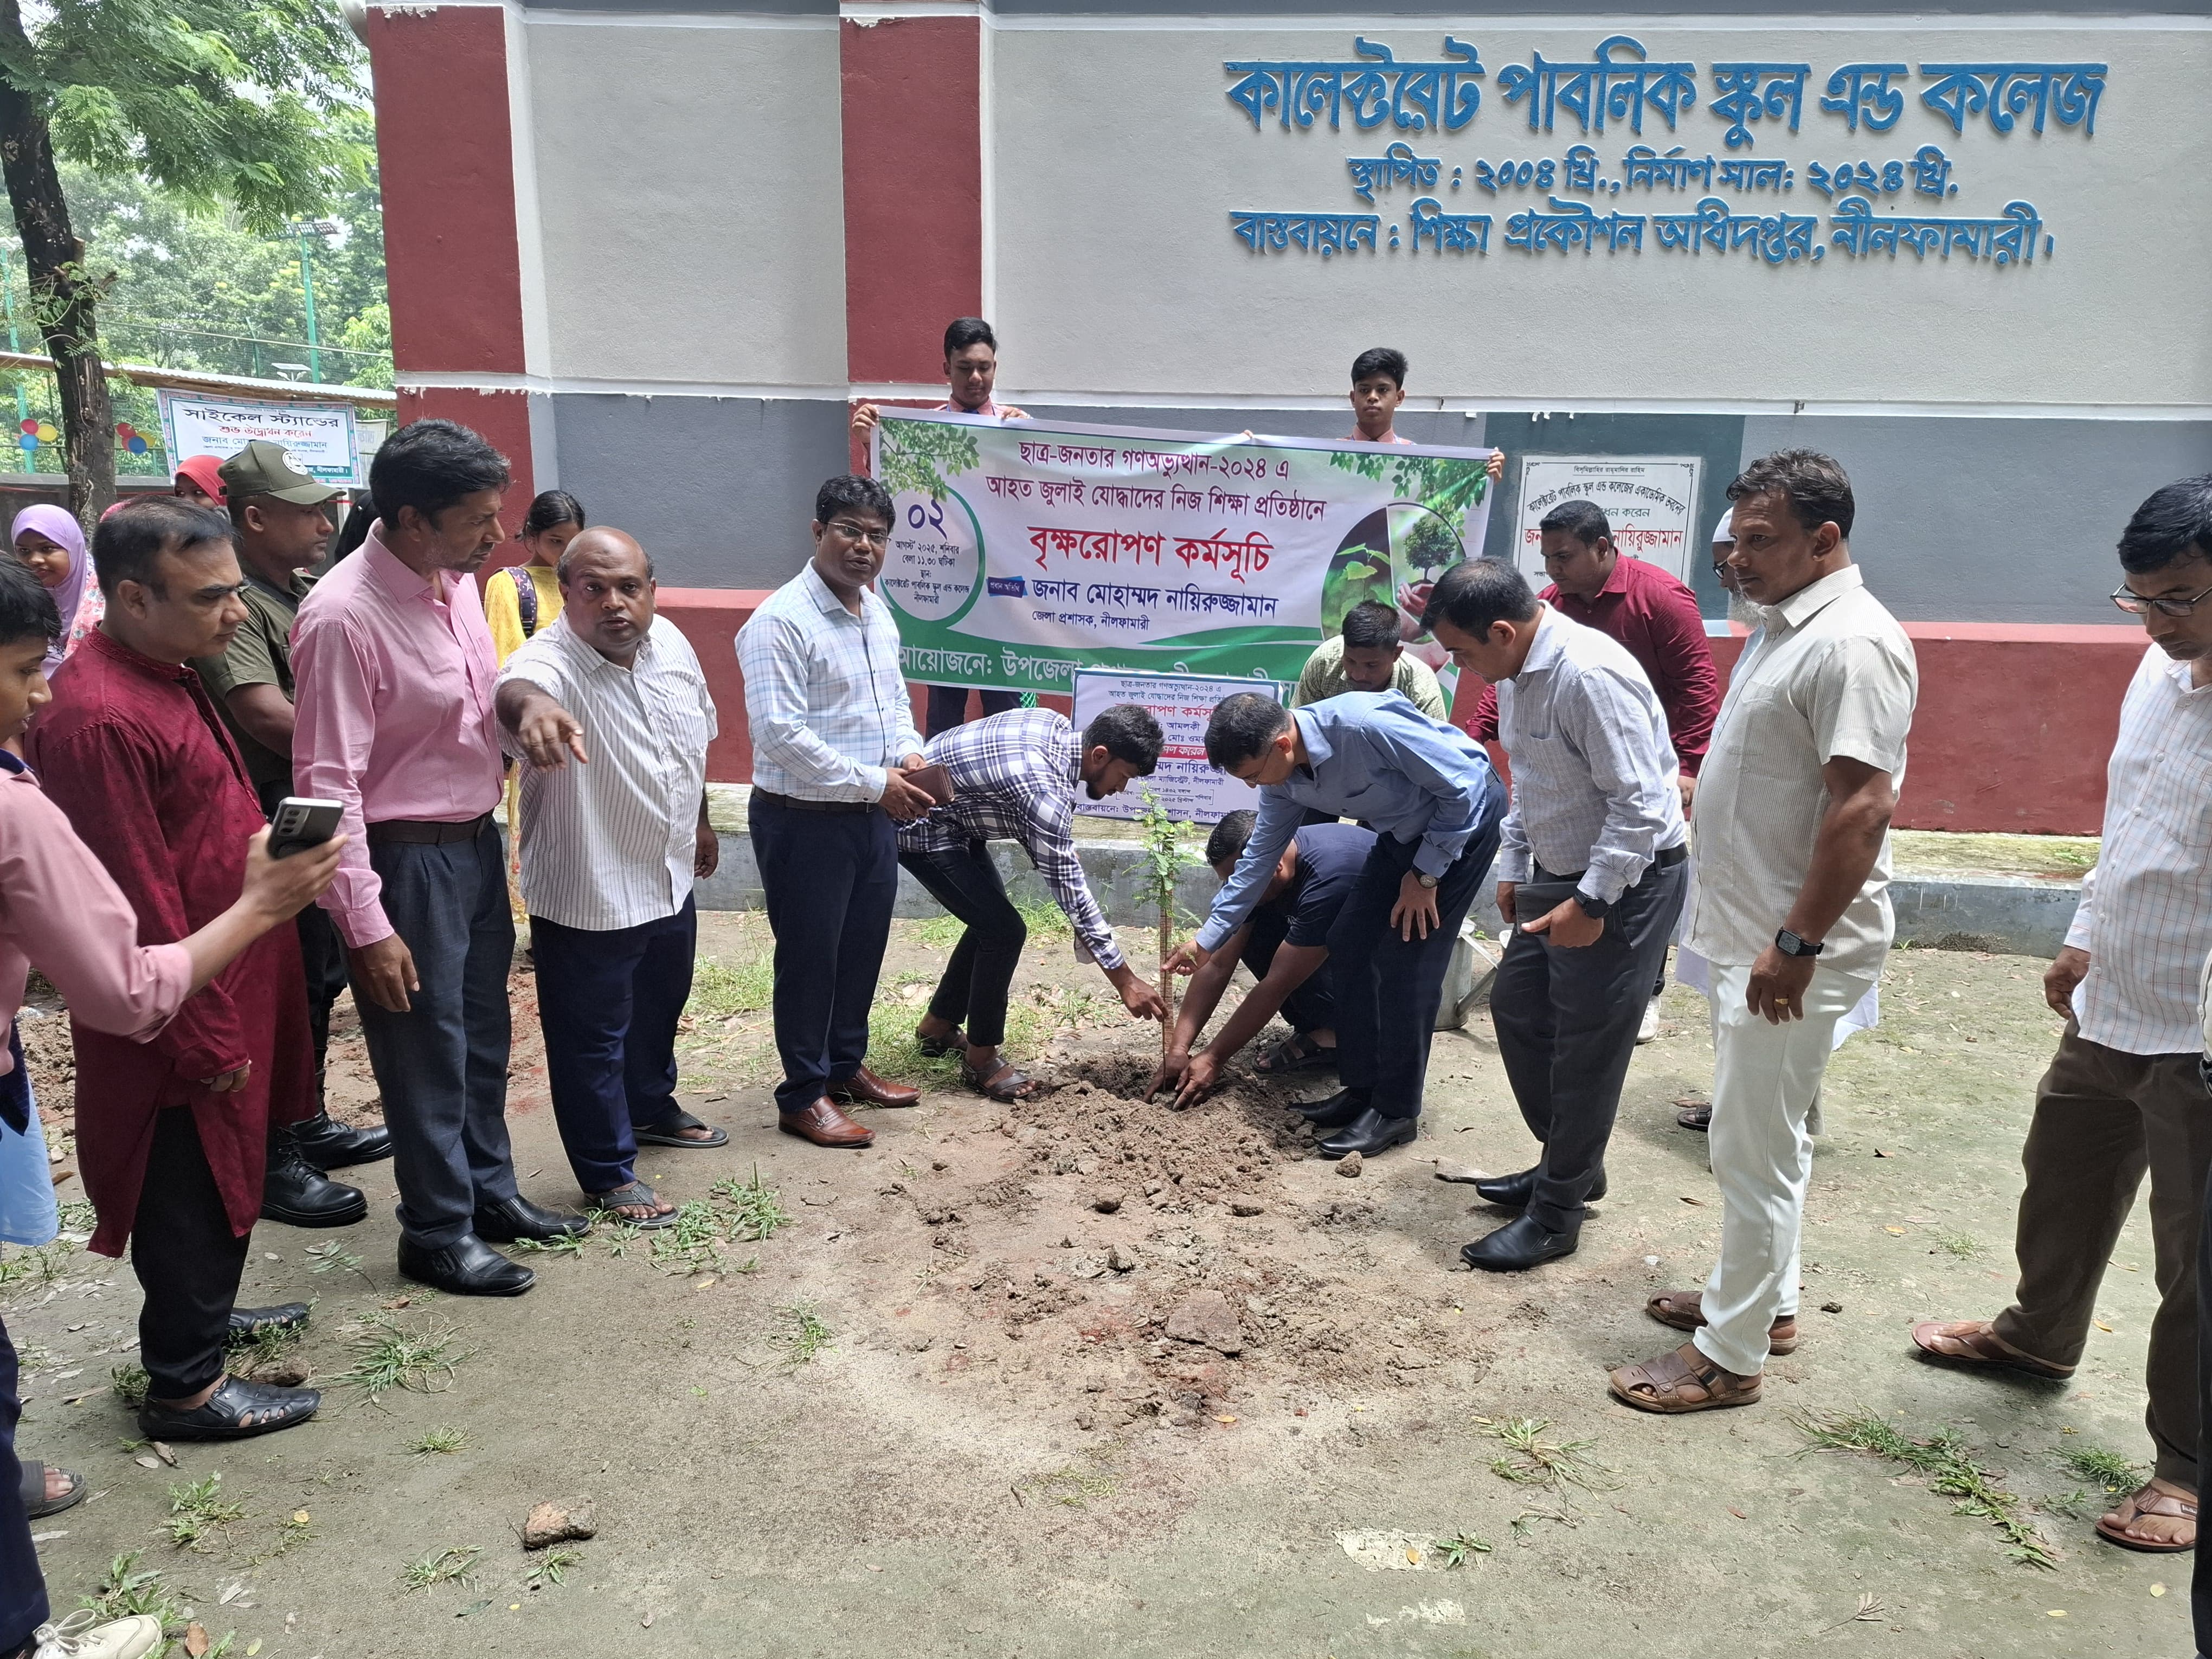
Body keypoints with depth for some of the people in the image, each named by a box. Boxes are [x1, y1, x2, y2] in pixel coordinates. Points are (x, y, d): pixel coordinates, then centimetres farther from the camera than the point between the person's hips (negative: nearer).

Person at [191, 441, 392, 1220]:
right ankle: (269, 1162, 12)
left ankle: (309, 1125, 33)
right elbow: (270, 719, -29)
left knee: (320, 979, 18)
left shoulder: (308, 594, 10)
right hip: (274, 826, -9)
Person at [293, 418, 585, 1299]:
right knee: (427, 1054, 7)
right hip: (408, 860, -8)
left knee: (483, 1036, 20)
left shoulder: (457, 581, 1)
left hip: (478, 840, 8)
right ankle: (436, 1234, 26)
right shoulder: (343, 616, -23)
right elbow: (328, 784, -22)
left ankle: (490, 1191, 39)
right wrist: (367, 928, -21)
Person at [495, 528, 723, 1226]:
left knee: (660, 1010, 27)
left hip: (671, 880, 7)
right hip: (585, 898, -7)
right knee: (592, 1040, 8)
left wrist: (700, 822, 21)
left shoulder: (671, 643, -5)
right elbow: (515, 689, -52)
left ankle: (651, 1107, 52)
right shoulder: (550, 663, -26)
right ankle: (609, 1174, 26)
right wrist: (529, 707, -75)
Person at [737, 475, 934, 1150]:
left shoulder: (876, 612, 9)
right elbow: (779, 733, -24)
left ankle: (845, 1065, 37)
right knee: (809, 958, 5)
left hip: (873, 815, 8)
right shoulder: (781, 622, -19)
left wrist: (909, 753, -1)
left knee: (864, 946, 18)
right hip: (805, 820, -8)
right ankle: (803, 1096, 20)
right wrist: (873, 783, -21)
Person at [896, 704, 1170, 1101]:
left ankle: (938, 1027, 31)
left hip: (952, 814, 10)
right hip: (920, 827, -10)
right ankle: (980, 1059, 1)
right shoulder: (1046, 790, -32)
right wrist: (1126, 981, -22)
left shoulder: (1058, 725, -6)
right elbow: (1072, 893, -28)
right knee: (1004, 930, -12)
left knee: (991, 918, 17)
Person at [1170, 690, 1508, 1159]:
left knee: (1406, 962, -11)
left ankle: (1396, 1110, 0)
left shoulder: (1365, 725, -35)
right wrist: (1208, 940, 9)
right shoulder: (1282, 777, -9)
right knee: (1351, 943, 4)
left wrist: (1425, 875, -18)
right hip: (1402, 832, 8)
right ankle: (1363, 1087, 16)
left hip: (1466, 814, -8)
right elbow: (1260, 856, 6)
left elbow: (1463, 786, -25)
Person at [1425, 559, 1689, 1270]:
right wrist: (1514, 867, 15)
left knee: (1587, 1045, 0)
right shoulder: (1517, 674, 3)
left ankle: (1556, 1214, 14)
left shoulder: (1589, 675, -27)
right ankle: (1569, 1165, 34)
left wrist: (1591, 902, -24)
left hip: (1623, 880, -10)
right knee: (1517, 1008, 16)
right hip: (1558, 872, 10)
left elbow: (1641, 805, -27)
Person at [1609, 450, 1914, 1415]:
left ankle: (1729, 1356, 13)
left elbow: (1862, 806, -26)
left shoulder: (1851, 646, -21)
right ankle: (1762, 1299, 37)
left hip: (1792, 945, -10)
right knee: (1764, 1134, 21)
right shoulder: (1789, 628, 11)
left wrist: (1796, 945, -26)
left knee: (1756, 1147, 0)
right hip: (1749, 932, 10)